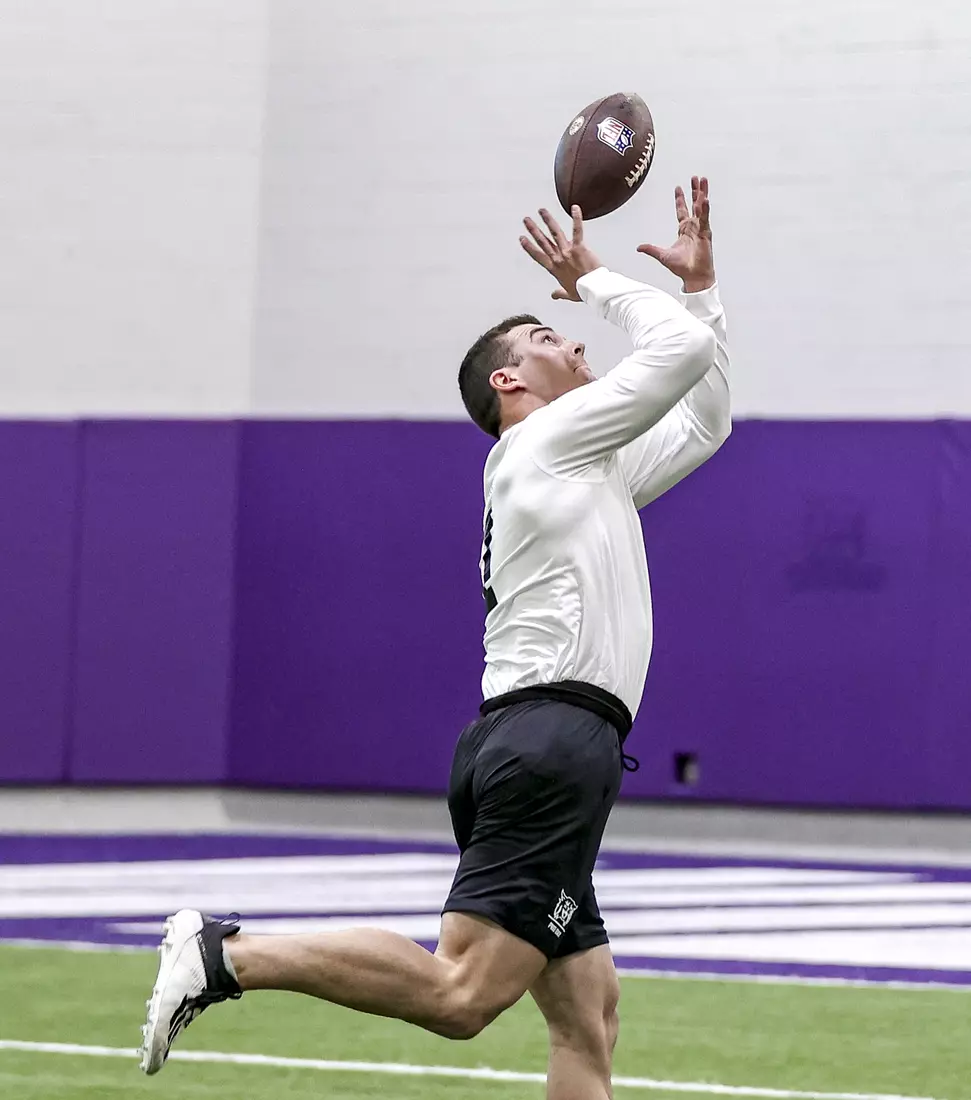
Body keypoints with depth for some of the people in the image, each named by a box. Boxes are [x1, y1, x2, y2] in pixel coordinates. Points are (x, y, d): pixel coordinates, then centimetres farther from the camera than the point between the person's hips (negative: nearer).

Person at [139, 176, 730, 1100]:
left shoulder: (591, 467, 29)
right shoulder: (548, 437, 3)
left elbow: (704, 419, 39)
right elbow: (682, 351, -3)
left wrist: (701, 284, 34)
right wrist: (594, 283, 13)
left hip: (530, 741, 10)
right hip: (555, 738, -10)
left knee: (588, 1025, 4)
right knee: (461, 995, -21)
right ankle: (227, 955, -22)